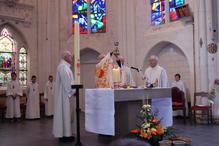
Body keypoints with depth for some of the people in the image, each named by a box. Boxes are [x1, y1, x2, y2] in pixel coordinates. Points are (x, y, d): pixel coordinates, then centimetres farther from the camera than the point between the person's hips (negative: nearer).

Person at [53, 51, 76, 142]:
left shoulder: (65, 66, 19)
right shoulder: (63, 66, -14)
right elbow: (66, 81, -21)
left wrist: (72, 91, 12)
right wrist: (72, 91, -16)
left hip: (66, 94, 11)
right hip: (65, 94, -11)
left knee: (65, 112, 11)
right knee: (65, 112, -6)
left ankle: (64, 133, 16)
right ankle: (64, 134, -1)